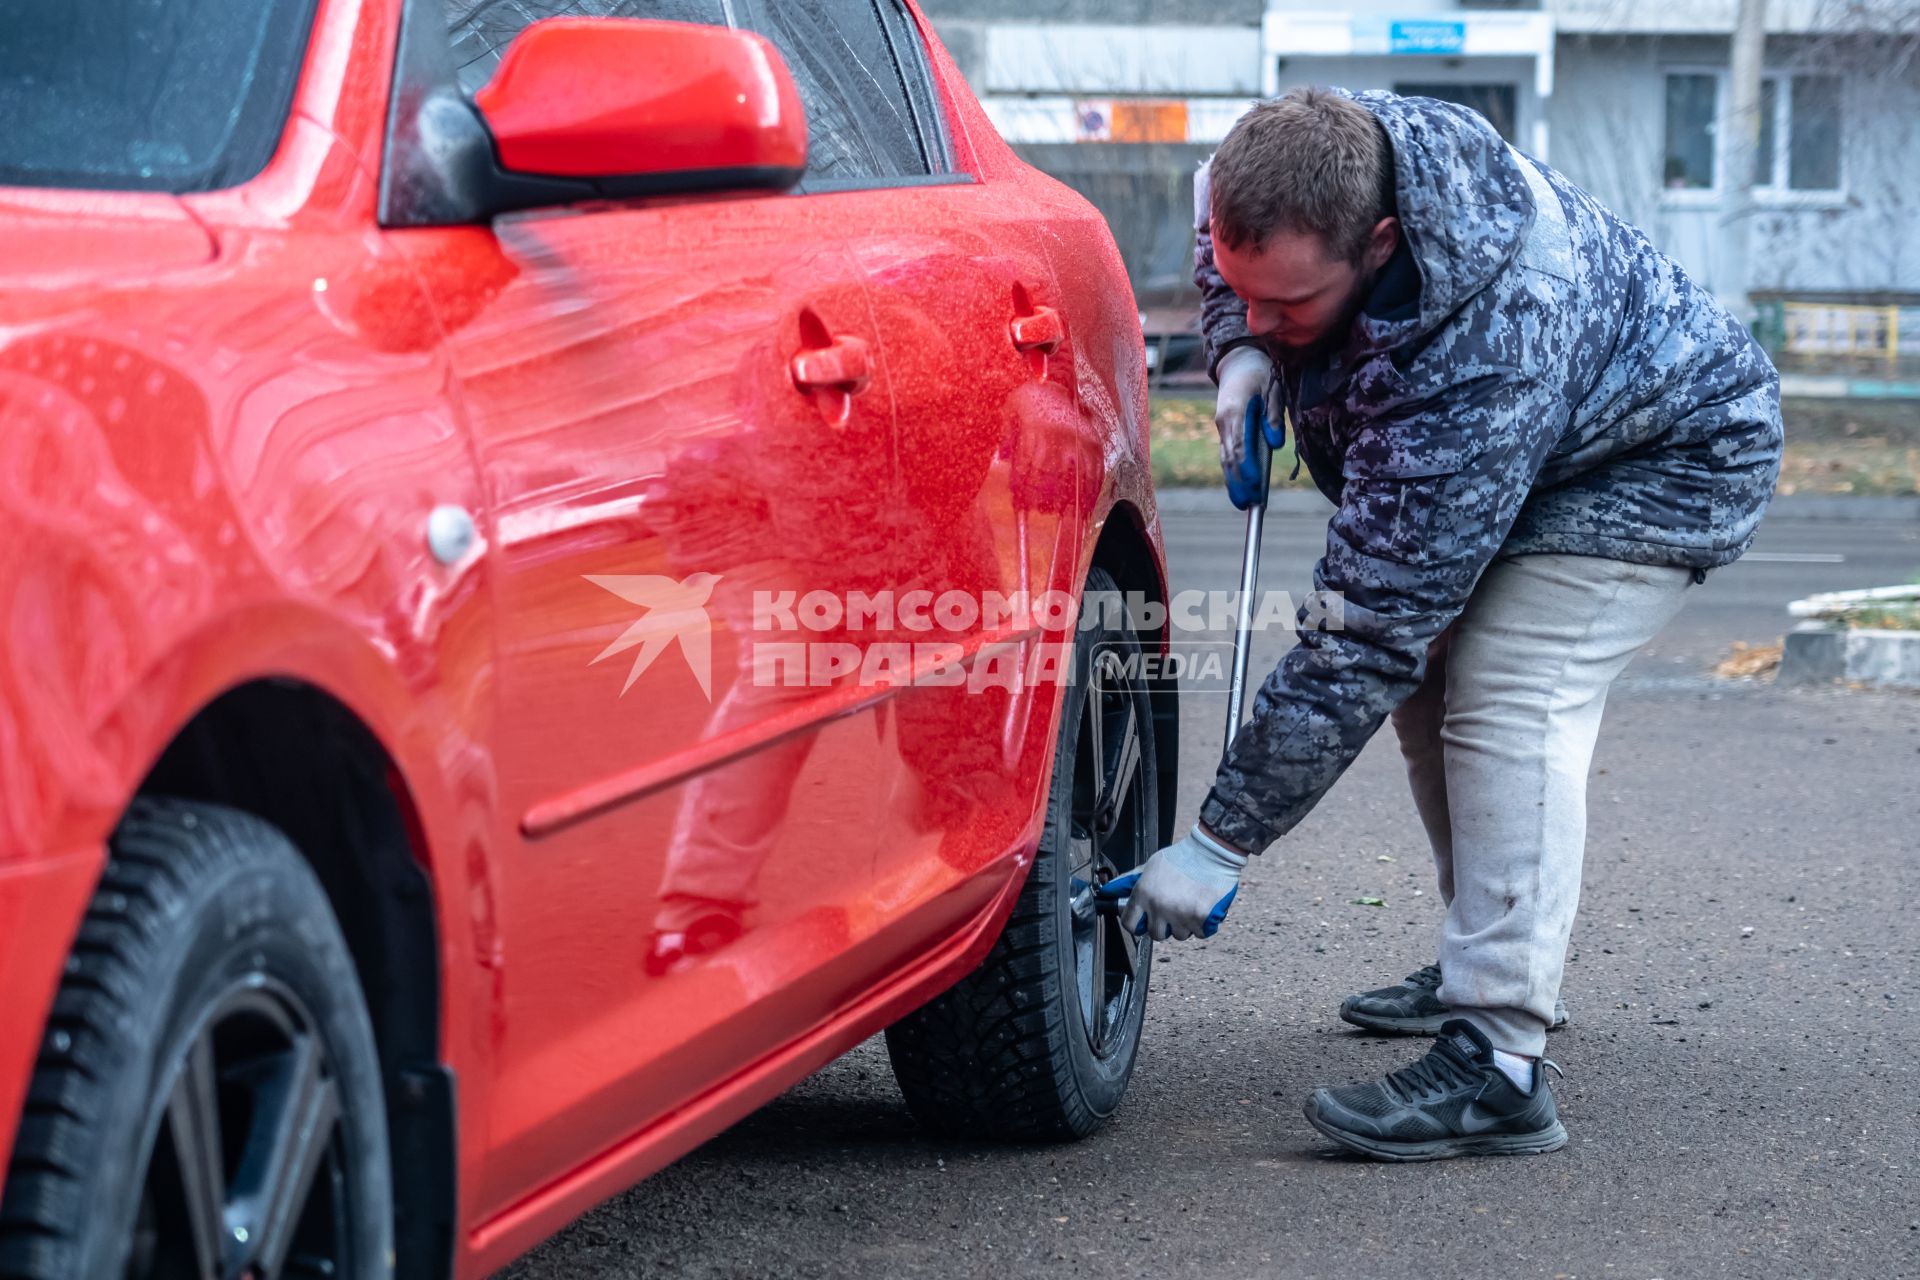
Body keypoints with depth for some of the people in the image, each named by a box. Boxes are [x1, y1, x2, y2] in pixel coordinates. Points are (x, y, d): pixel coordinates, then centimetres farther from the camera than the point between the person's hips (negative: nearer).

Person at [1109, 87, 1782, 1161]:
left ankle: (1497, 1062, -29)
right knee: (1429, 678, 10)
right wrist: (1238, 354, -15)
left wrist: (1223, 842, -36)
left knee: (1511, 698, -26)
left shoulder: (1475, 365, -44)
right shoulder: (1308, 173, -22)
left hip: (1671, 458, -9)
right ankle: (1486, 962, 27)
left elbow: (1365, 639, -41)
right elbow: (1228, 244, 6)